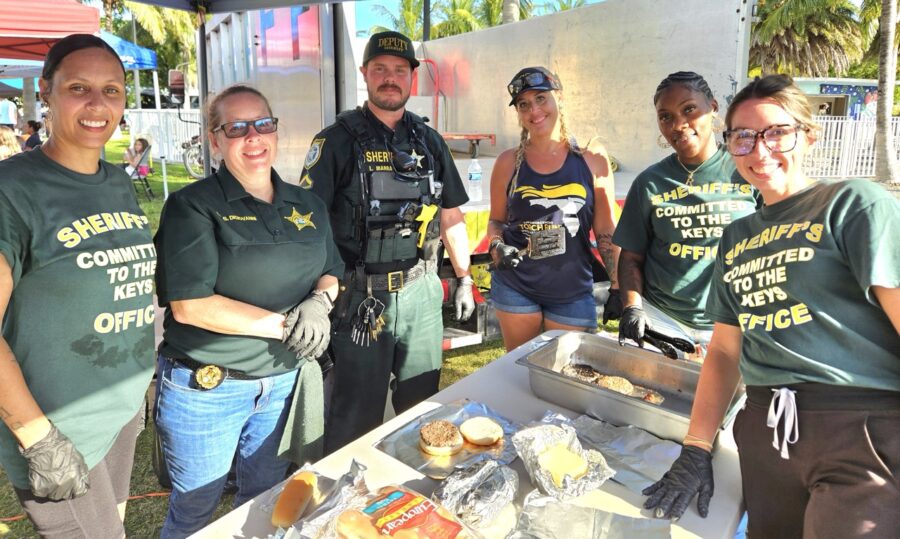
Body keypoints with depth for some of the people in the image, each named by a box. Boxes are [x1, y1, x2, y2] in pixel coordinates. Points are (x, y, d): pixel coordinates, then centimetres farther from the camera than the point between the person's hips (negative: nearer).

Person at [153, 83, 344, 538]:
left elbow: (330, 273, 12)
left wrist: (320, 301, -11)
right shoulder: (192, 206, -12)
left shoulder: (307, 206, 5)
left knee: (267, 498, 23)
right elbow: (189, 305, -19)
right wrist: (284, 324, -21)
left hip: (282, 381, 5)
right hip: (205, 386, -4)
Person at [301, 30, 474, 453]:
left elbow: (451, 217, 15)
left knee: (423, 406, 17)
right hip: (362, 296, -4)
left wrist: (464, 278, 12)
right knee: (355, 417, 5)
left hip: (422, 292, 5)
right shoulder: (338, 140, -4)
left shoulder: (429, 141, 9)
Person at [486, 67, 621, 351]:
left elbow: (606, 231, 1)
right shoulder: (509, 162, -2)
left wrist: (617, 287, -1)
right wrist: (497, 246, -12)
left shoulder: (592, 159, -3)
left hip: (573, 292, 0)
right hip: (515, 287, 1)